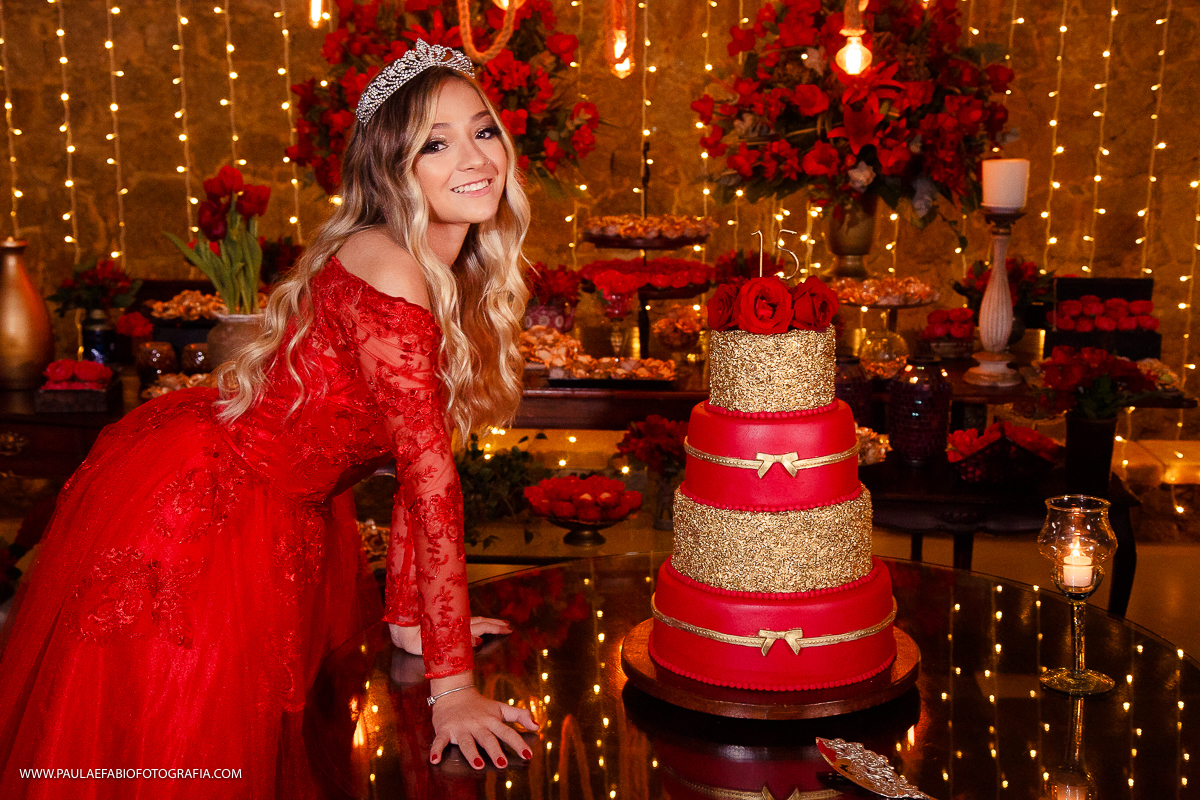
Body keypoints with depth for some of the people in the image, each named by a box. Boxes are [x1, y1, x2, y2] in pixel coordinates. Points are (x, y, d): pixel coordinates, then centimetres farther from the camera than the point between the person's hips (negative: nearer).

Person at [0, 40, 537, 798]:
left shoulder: (454, 280, 1)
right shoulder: (387, 270, -28)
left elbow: (419, 453, 4)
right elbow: (430, 475, -29)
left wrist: (410, 616, 4)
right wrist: (451, 681, -25)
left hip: (282, 517, 9)